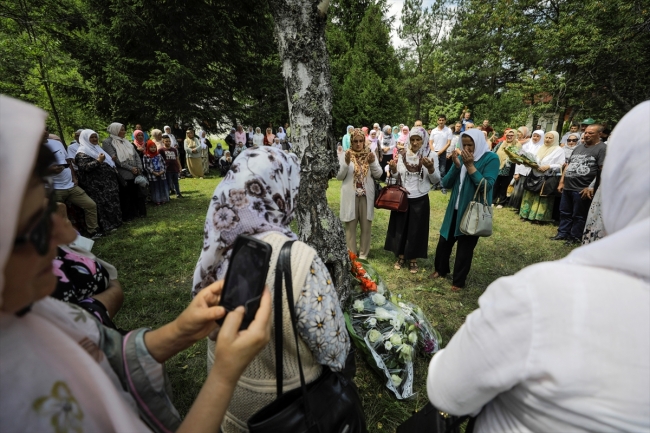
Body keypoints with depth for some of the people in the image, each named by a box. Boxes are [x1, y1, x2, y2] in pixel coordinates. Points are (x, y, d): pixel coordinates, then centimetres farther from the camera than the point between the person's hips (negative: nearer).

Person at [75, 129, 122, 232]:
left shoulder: (97, 148, 18)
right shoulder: (82, 152, -10)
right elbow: (84, 167, -22)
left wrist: (113, 169, 15)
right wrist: (98, 161, -26)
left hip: (107, 182, 9)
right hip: (96, 185, -9)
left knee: (111, 202, 12)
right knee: (103, 204, -5)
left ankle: (114, 222, 22)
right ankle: (107, 226, 2)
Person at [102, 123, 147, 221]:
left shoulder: (126, 141, 15)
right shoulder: (107, 142, -5)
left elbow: (136, 155, 11)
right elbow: (115, 159, -14)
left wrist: (139, 168, -5)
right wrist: (131, 168, -16)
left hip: (135, 174, 6)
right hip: (123, 175, -6)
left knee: (137, 195, 10)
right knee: (125, 197, 4)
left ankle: (137, 213, 23)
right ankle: (127, 216, 15)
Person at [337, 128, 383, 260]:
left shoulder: (371, 154, 4)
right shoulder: (345, 155, 0)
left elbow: (378, 175, 1)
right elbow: (339, 176, -4)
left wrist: (373, 163, -15)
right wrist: (346, 163, -19)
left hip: (366, 195, 2)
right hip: (350, 196, -1)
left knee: (366, 225, 8)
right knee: (350, 226, 5)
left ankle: (363, 253, 22)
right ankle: (351, 254, 18)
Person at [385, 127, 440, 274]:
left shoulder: (431, 156, -5)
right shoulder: (402, 154, 1)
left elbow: (435, 180, -6)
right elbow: (397, 177, 7)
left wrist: (431, 168, -24)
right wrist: (393, 169, -13)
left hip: (420, 200, -2)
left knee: (416, 230, 7)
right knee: (400, 227, 10)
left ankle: (413, 259, 23)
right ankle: (401, 256, 28)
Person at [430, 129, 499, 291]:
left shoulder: (491, 158, -10)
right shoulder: (461, 157, 4)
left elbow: (486, 186, -21)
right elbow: (446, 183, -1)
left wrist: (470, 166, -24)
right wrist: (456, 166, -16)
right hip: (455, 208, 5)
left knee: (465, 247, 6)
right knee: (444, 241, 12)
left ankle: (459, 281, 23)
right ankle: (441, 270, 36)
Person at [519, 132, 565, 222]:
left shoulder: (559, 150, -2)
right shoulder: (541, 148, 17)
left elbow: (560, 166, -9)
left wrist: (549, 166, -21)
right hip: (535, 176, 6)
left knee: (543, 198, -3)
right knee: (531, 196, 7)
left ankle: (541, 217, 4)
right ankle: (528, 214, 15)